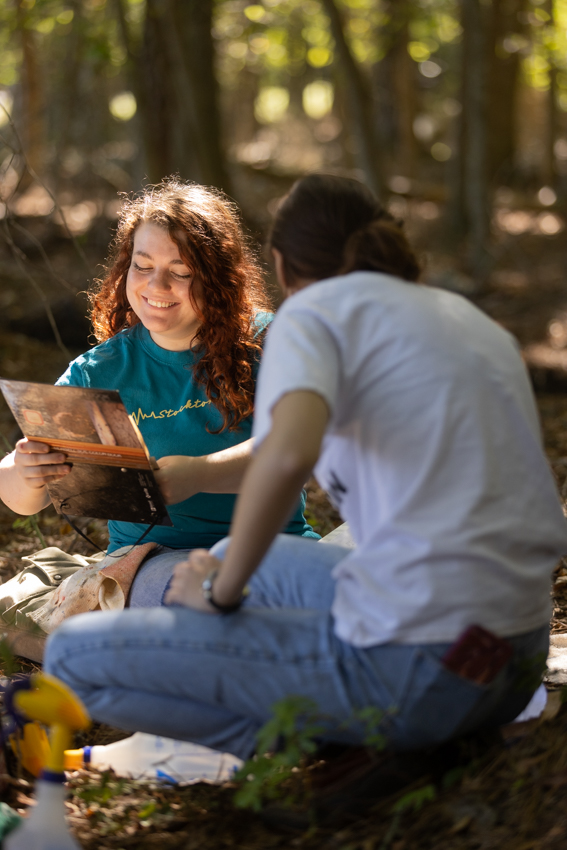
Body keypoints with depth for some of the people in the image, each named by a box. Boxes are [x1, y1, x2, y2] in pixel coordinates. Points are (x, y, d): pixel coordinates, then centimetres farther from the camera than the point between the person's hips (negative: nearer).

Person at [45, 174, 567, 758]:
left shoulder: (319, 308, -4)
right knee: (234, 557, 29)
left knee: (74, 654, -1)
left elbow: (288, 453, -26)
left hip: (416, 665, -8)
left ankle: (322, 746, -5)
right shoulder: (473, 321, 18)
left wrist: (221, 591, -9)